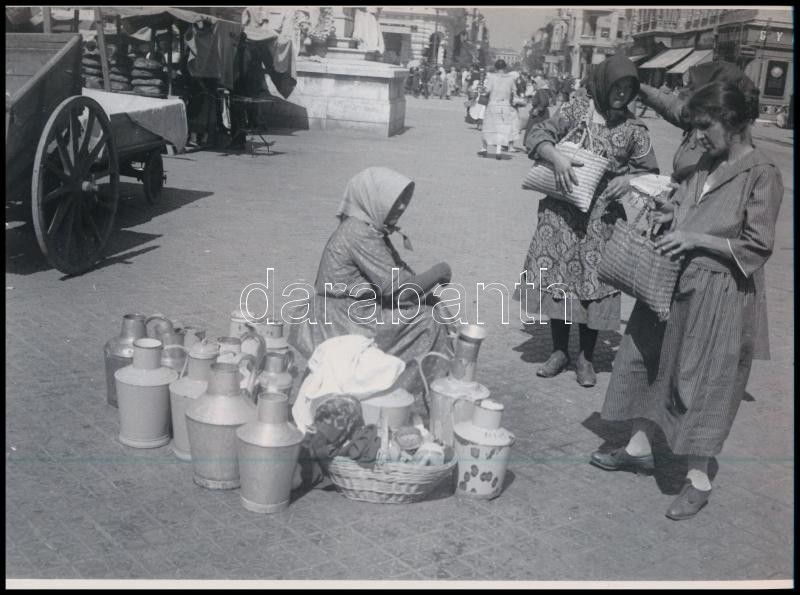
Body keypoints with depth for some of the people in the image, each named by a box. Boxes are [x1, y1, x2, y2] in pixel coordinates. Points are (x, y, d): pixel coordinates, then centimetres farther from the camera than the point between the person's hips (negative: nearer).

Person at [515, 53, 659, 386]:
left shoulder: (633, 128, 3)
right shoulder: (576, 111, 1)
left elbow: (649, 171, 8)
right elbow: (536, 136, -5)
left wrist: (629, 179, -14)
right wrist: (557, 157, -24)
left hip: (600, 216, 0)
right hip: (561, 212, 0)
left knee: (593, 283, 2)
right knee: (557, 279, 5)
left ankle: (586, 358, 18)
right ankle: (559, 351, 22)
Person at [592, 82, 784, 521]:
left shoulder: (762, 174, -13)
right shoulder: (706, 165, 8)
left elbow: (757, 245, -15)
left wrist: (696, 240, -20)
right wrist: (657, 215, -2)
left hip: (719, 293, -7)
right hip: (676, 282, 8)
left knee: (703, 382, 2)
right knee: (647, 359, 14)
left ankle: (698, 478, 17)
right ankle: (640, 446, 31)